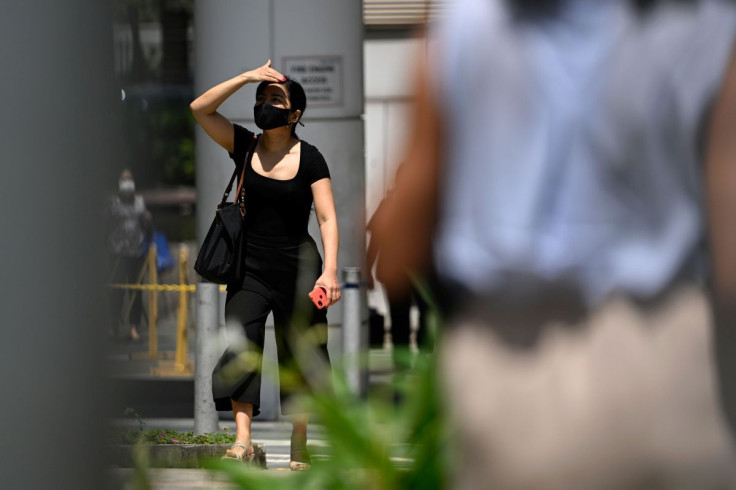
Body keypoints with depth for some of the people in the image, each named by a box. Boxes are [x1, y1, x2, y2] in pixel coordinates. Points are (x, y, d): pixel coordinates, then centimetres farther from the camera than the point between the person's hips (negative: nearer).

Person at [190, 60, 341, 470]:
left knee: (299, 359, 3)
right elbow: (200, 109, -7)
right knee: (239, 346, -14)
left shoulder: (309, 159, -4)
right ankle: (243, 441, -20)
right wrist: (246, 78, -13)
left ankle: (299, 451, 11)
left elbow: (327, 218, -8)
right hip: (251, 270, 2)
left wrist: (330, 271, -20)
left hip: (297, 269, -2)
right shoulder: (245, 147, 3)